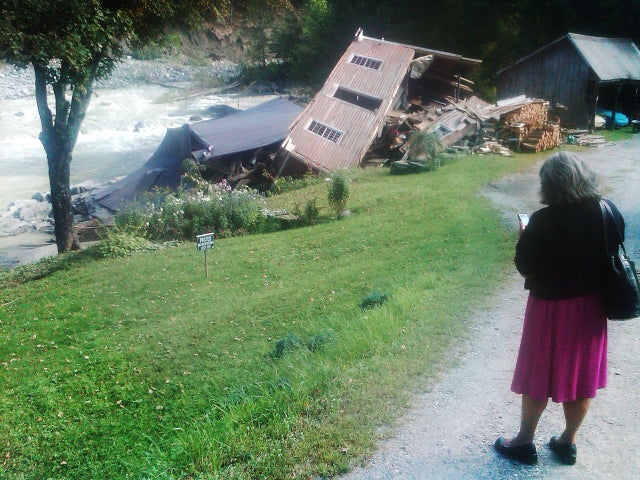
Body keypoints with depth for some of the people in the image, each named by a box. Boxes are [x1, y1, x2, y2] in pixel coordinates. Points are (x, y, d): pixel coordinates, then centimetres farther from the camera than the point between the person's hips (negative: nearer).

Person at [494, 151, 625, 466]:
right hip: (590, 305, 5)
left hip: (552, 307, -5)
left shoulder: (544, 221, -22)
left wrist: (524, 237, 0)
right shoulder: (607, 211, -7)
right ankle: (567, 442, 32)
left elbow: (524, 266, -16)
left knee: (539, 375, 11)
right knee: (581, 374, 17)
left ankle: (524, 442, 26)